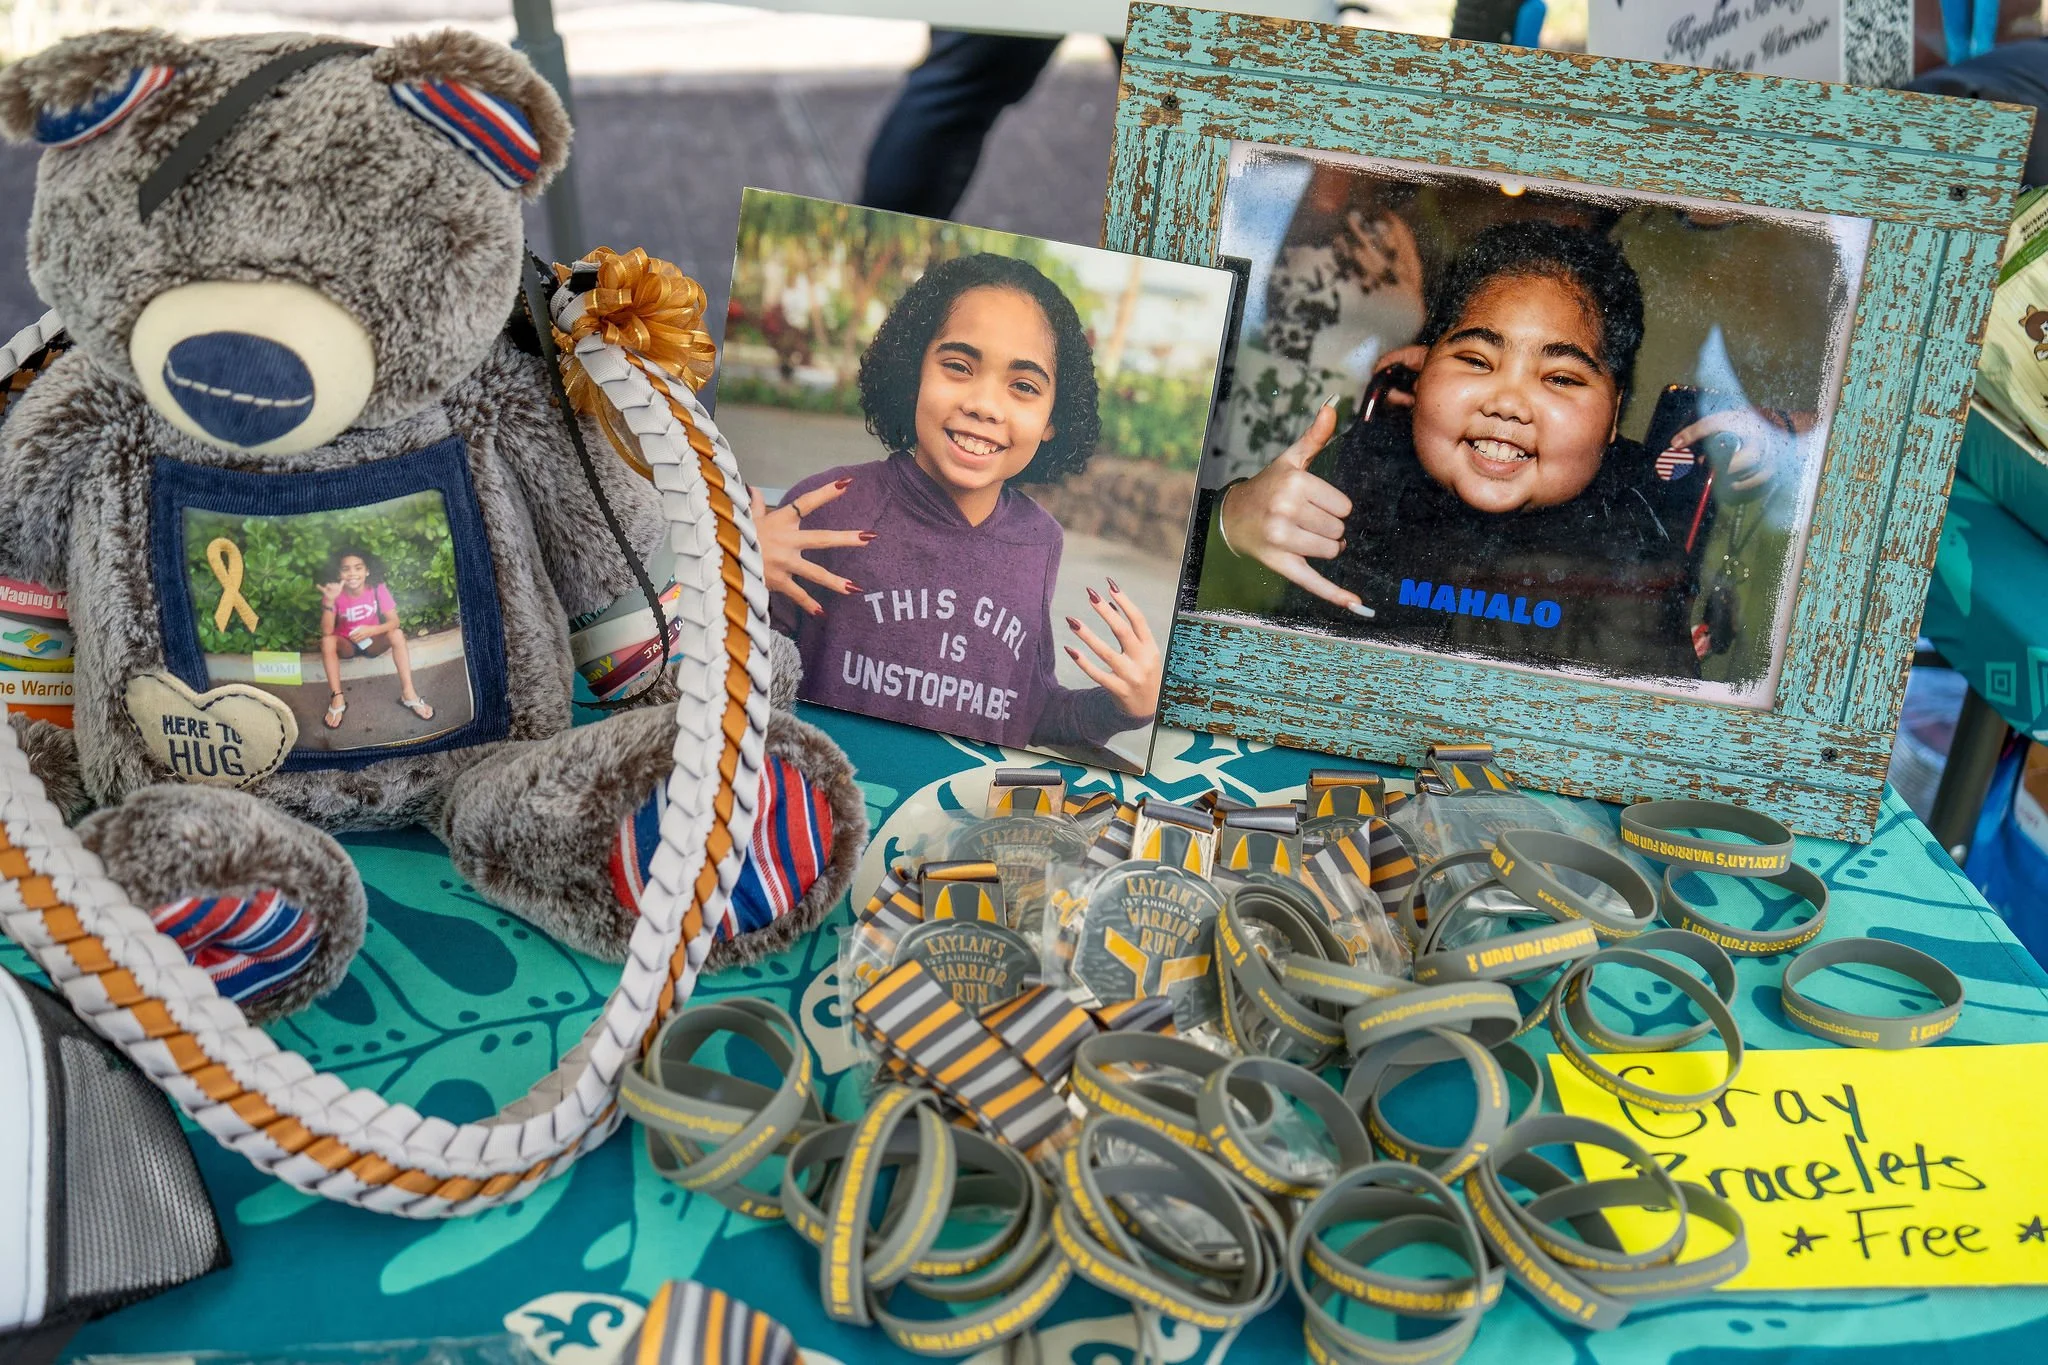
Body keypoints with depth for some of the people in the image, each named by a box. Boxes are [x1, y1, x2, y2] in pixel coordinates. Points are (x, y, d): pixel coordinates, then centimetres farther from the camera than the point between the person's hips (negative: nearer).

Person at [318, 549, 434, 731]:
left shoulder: (377, 588, -18)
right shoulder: (335, 593, -20)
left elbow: (394, 621, -22)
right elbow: (326, 632, -28)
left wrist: (371, 630, -39)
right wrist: (329, 601, -41)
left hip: (372, 642, 1)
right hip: (346, 644, -1)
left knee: (397, 634, -27)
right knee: (327, 641, -31)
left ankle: (408, 694, -28)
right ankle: (337, 698, -29)